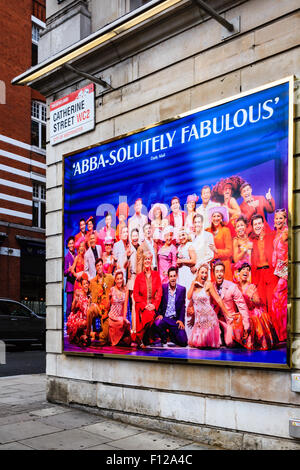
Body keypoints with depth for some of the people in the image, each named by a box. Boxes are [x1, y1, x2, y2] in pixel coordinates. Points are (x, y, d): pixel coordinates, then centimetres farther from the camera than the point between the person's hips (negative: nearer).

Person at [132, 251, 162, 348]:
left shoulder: (156, 275, 11)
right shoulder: (139, 276, 9)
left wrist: (154, 305, -10)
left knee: (151, 315, -28)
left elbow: (159, 292, 5)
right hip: (141, 305, -2)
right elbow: (135, 294, 3)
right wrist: (145, 305, -10)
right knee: (149, 316, -30)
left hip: (153, 306, 2)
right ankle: (138, 338, -8)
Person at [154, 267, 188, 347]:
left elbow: (183, 306, 6)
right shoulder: (163, 287, 0)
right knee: (157, 323, -36)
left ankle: (170, 335, 22)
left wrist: (181, 320, -5)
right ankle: (164, 340, -2)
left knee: (183, 342, -13)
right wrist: (159, 314, -11)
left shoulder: (182, 289, 4)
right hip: (164, 318, -1)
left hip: (176, 320, 1)